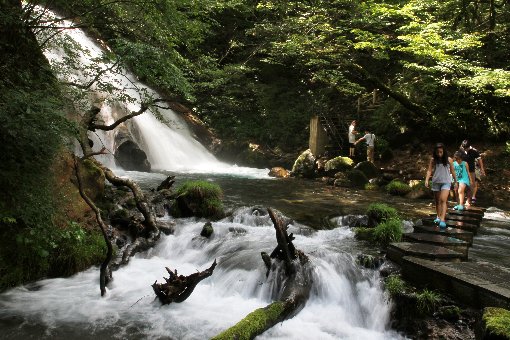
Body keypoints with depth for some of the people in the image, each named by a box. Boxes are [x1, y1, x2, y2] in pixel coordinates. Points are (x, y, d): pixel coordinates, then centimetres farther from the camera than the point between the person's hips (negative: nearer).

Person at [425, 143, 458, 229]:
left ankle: (442, 219, -21)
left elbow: (452, 171, 6)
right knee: (437, 201, 12)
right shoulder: (433, 160, -2)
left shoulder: (449, 160, -3)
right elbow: (429, 170, -6)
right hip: (436, 182, 2)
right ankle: (438, 217, 27)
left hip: (446, 182, -2)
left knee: (443, 200, -15)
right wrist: (426, 180, -20)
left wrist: (456, 181, 12)